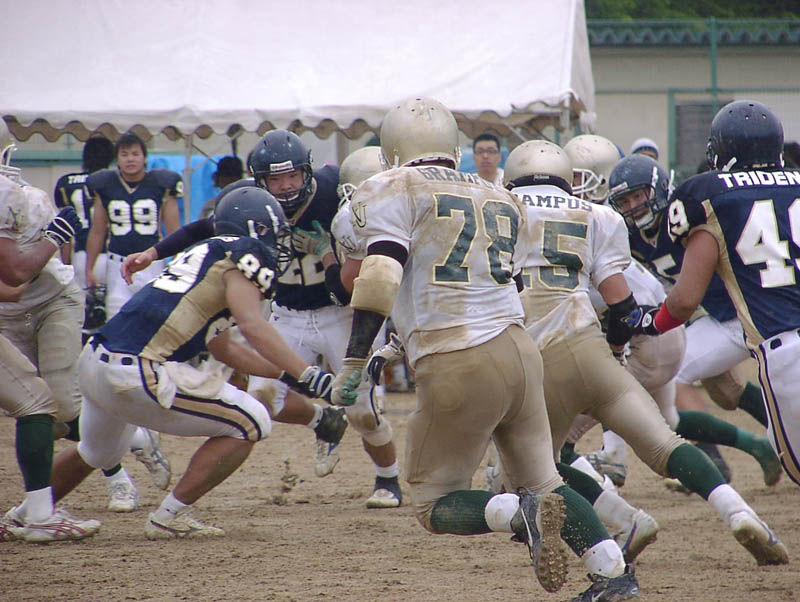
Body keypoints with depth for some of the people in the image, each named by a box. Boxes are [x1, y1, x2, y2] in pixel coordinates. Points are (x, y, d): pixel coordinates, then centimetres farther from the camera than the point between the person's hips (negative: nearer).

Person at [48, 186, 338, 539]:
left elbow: (222, 349, 27)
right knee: (249, 425, 0)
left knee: (98, 453, 36)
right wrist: (307, 376, -19)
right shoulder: (244, 253, -3)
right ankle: (169, 518, 1)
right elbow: (252, 326, -19)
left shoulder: (205, 255, 22)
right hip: (136, 374, -9)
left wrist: (286, 373, 30)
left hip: (95, 361, 9)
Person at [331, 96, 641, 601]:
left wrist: (354, 365, -13)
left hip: (458, 365, -6)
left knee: (436, 504, 7)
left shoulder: (391, 192, 1)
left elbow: (380, 278, -12)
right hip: (521, 350, 6)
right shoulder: (502, 200, 20)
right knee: (544, 480, 20)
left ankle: (520, 514, -20)